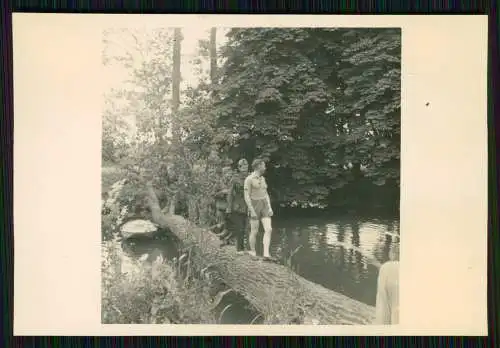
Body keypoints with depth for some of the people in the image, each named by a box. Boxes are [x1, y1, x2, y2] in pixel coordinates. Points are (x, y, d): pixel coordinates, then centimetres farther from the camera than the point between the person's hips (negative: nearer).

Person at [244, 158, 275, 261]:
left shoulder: (262, 179, 12)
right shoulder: (249, 179, -12)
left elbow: (266, 194, 14)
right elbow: (246, 196, -16)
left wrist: (270, 208, 4)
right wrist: (252, 211, -21)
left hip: (264, 207, 6)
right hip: (254, 207, -6)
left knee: (268, 230, -9)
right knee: (254, 232, 1)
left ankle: (266, 254, -13)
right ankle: (253, 253, 19)